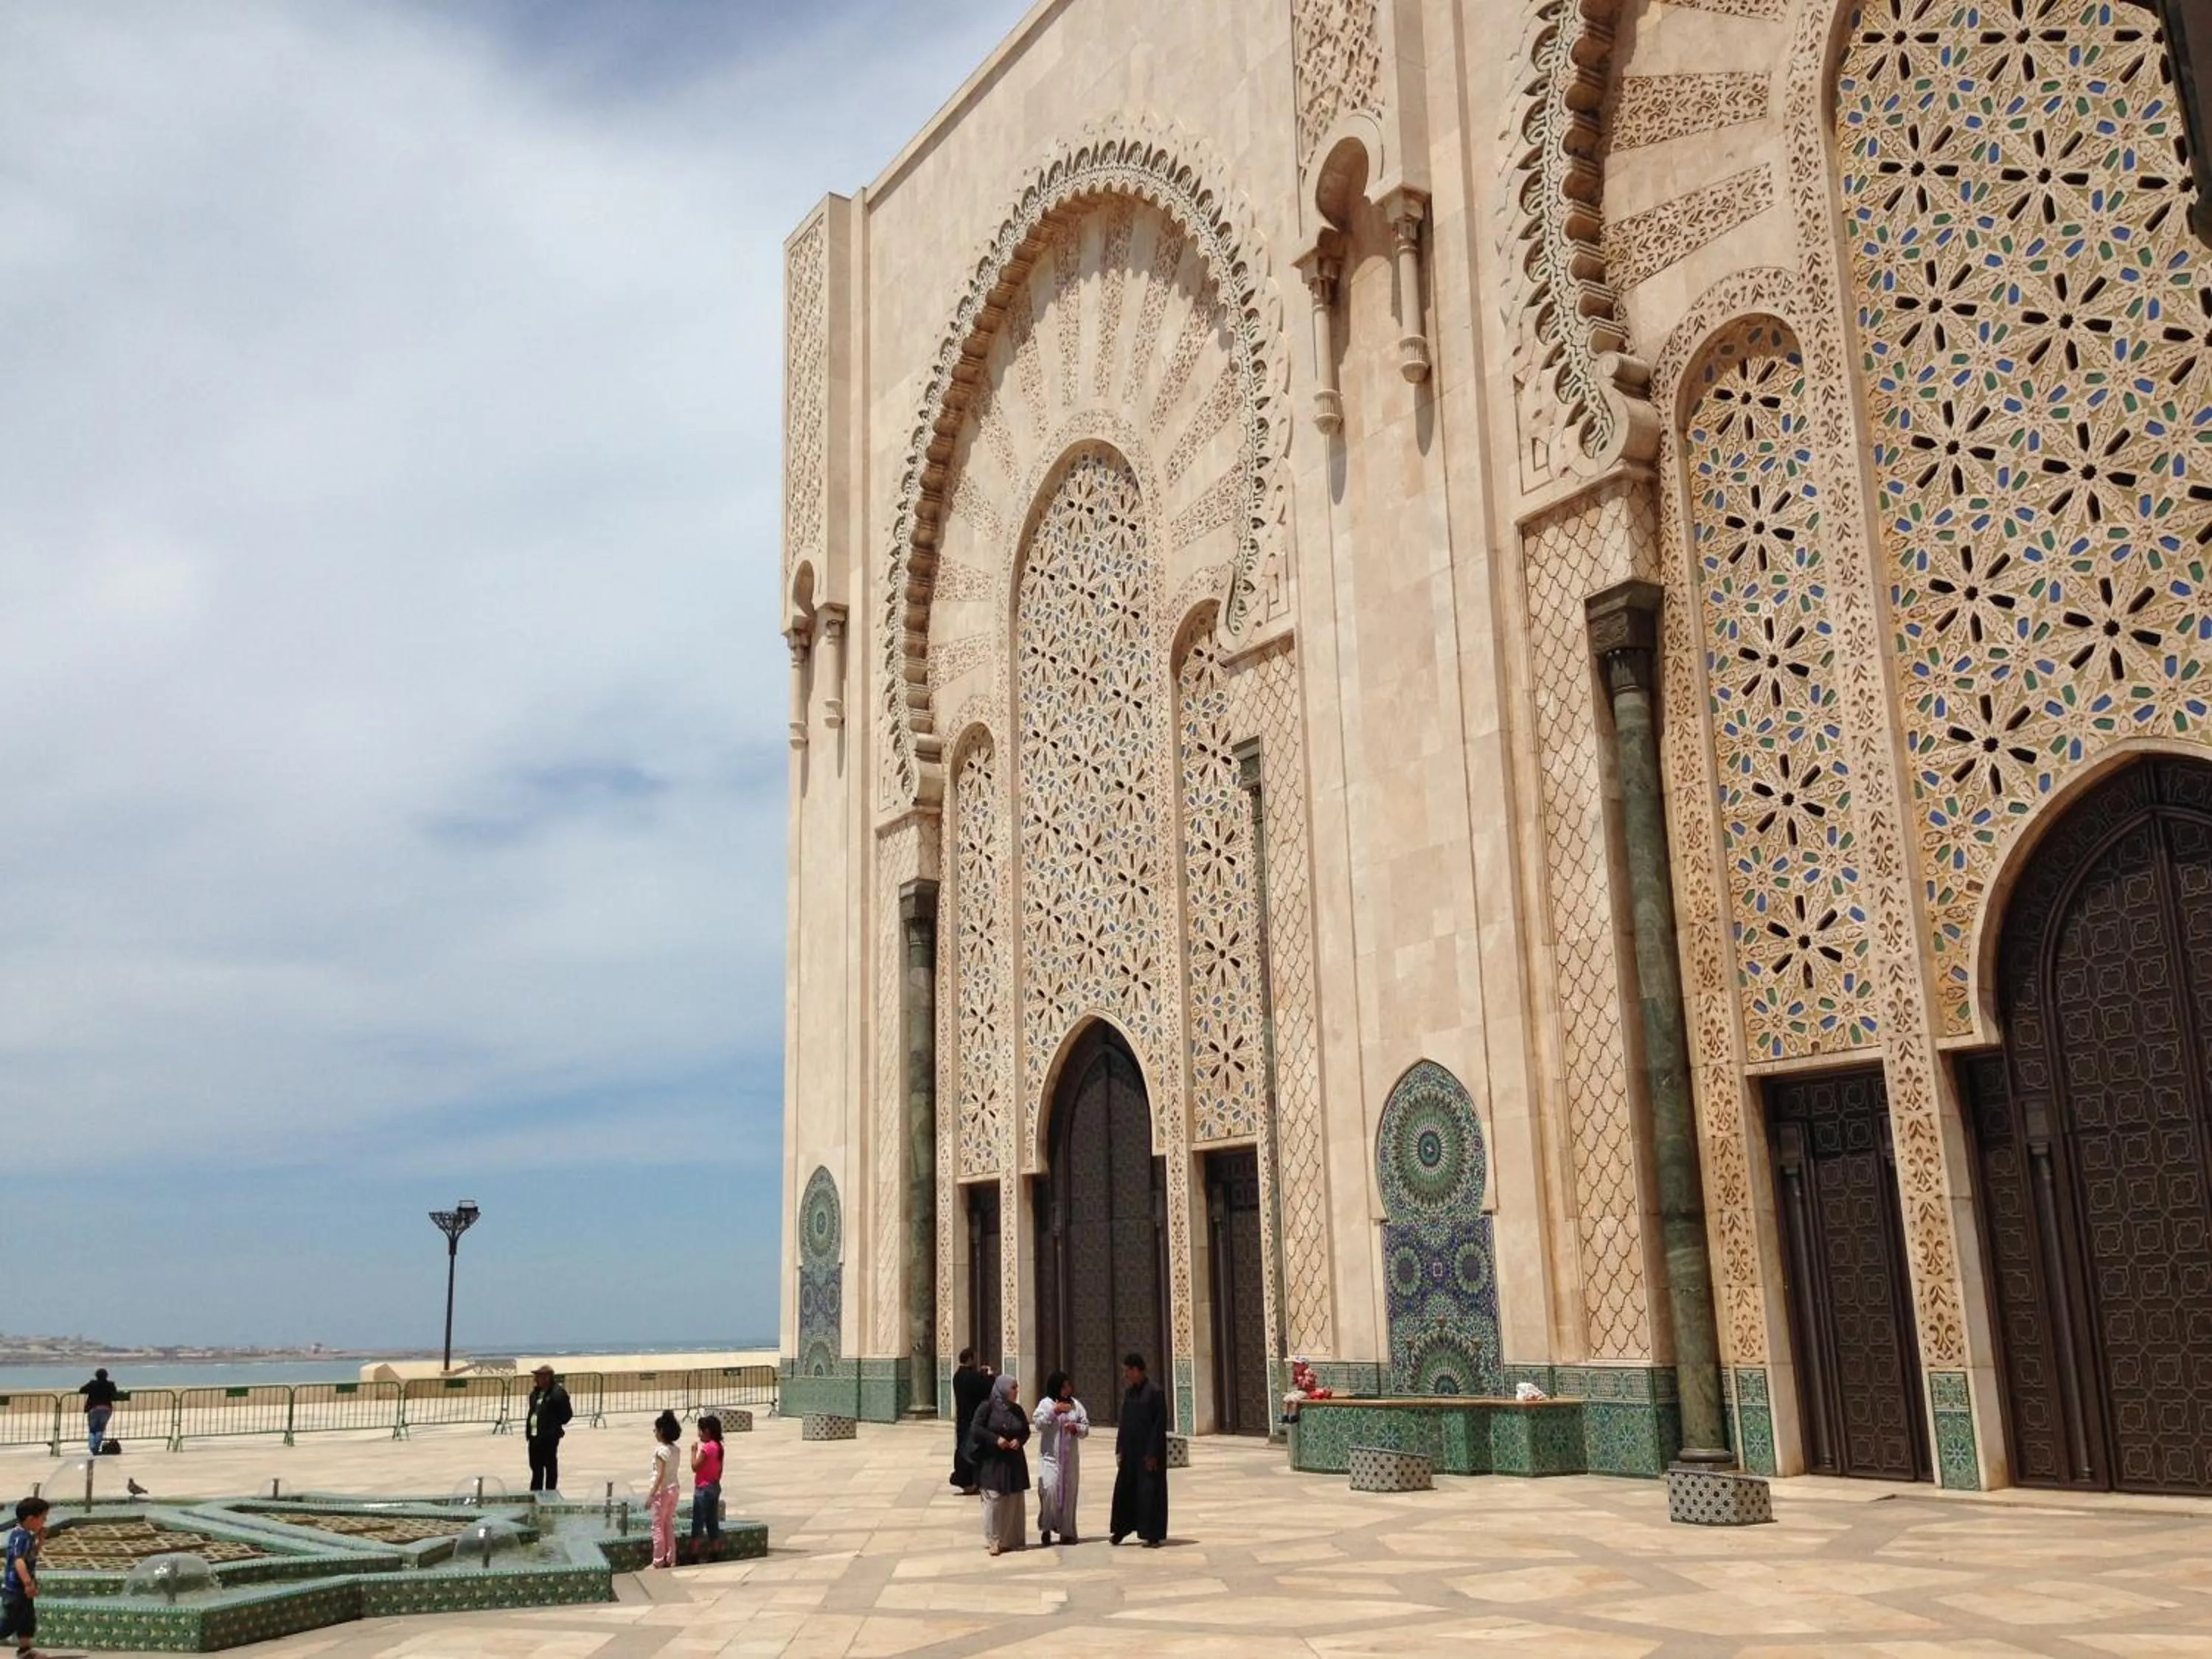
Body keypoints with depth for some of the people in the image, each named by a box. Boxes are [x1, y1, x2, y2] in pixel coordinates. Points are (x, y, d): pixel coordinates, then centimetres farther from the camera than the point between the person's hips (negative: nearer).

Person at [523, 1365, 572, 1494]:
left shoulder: (558, 1393, -15)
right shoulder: (536, 1392, 11)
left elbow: (567, 1414, -13)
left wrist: (554, 1426, -8)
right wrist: (528, 1430, 10)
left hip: (549, 1437, -8)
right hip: (534, 1435, 8)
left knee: (550, 1466, 3)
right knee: (536, 1466, 16)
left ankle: (550, 1493, 11)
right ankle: (535, 1493, 27)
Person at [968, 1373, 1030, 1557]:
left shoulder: (1017, 1409, 8)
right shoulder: (987, 1407, -7)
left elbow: (1026, 1431, 14)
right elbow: (977, 1428, -11)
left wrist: (1019, 1441, -7)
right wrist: (995, 1439, -20)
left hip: (1014, 1461, 5)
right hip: (992, 1461, -5)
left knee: (1014, 1500, 5)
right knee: (994, 1499, -7)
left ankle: (1011, 1540, 13)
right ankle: (994, 1541, 1)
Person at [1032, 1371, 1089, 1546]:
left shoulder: (1075, 1404, 7)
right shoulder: (1046, 1403, -2)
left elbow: (1086, 1427, 6)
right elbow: (1039, 1424, -13)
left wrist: (1076, 1428, -13)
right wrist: (1054, 1411, -20)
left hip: (1070, 1457, 3)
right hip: (1050, 1456, -3)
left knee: (1069, 1492, 5)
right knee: (1049, 1489, -14)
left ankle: (1067, 1531, 13)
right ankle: (1046, 1527, 1)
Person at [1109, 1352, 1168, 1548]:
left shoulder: (1154, 1392, -14)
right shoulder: (1130, 1393, 9)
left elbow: (1160, 1424, -16)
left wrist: (1152, 1454, -18)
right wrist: (1119, 1449, 8)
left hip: (1149, 1451, -7)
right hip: (1130, 1451, 7)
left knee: (1150, 1492, -1)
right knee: (1125, 1490, 12)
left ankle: (1153, 1536, 8)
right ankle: (1120, 1531, 24)